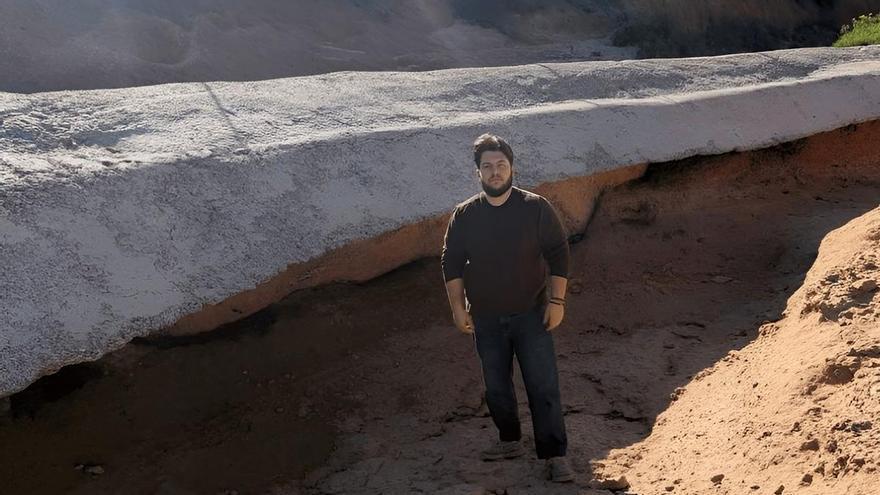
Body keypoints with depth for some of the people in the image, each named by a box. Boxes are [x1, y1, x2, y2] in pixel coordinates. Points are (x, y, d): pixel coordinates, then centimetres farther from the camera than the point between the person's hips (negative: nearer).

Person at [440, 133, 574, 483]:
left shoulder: (536, 208, -7)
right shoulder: (464, 215, -1)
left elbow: (559, 254, -5)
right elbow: (451, 263, 4)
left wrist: (557, 300, -9)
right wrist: (458, 307, -1)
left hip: (531, 314, -3)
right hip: (486, 319, 3)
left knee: (543, 387, -5)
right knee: (496, 387, 13)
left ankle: (554, 455, 2)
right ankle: (510, 441, 32)